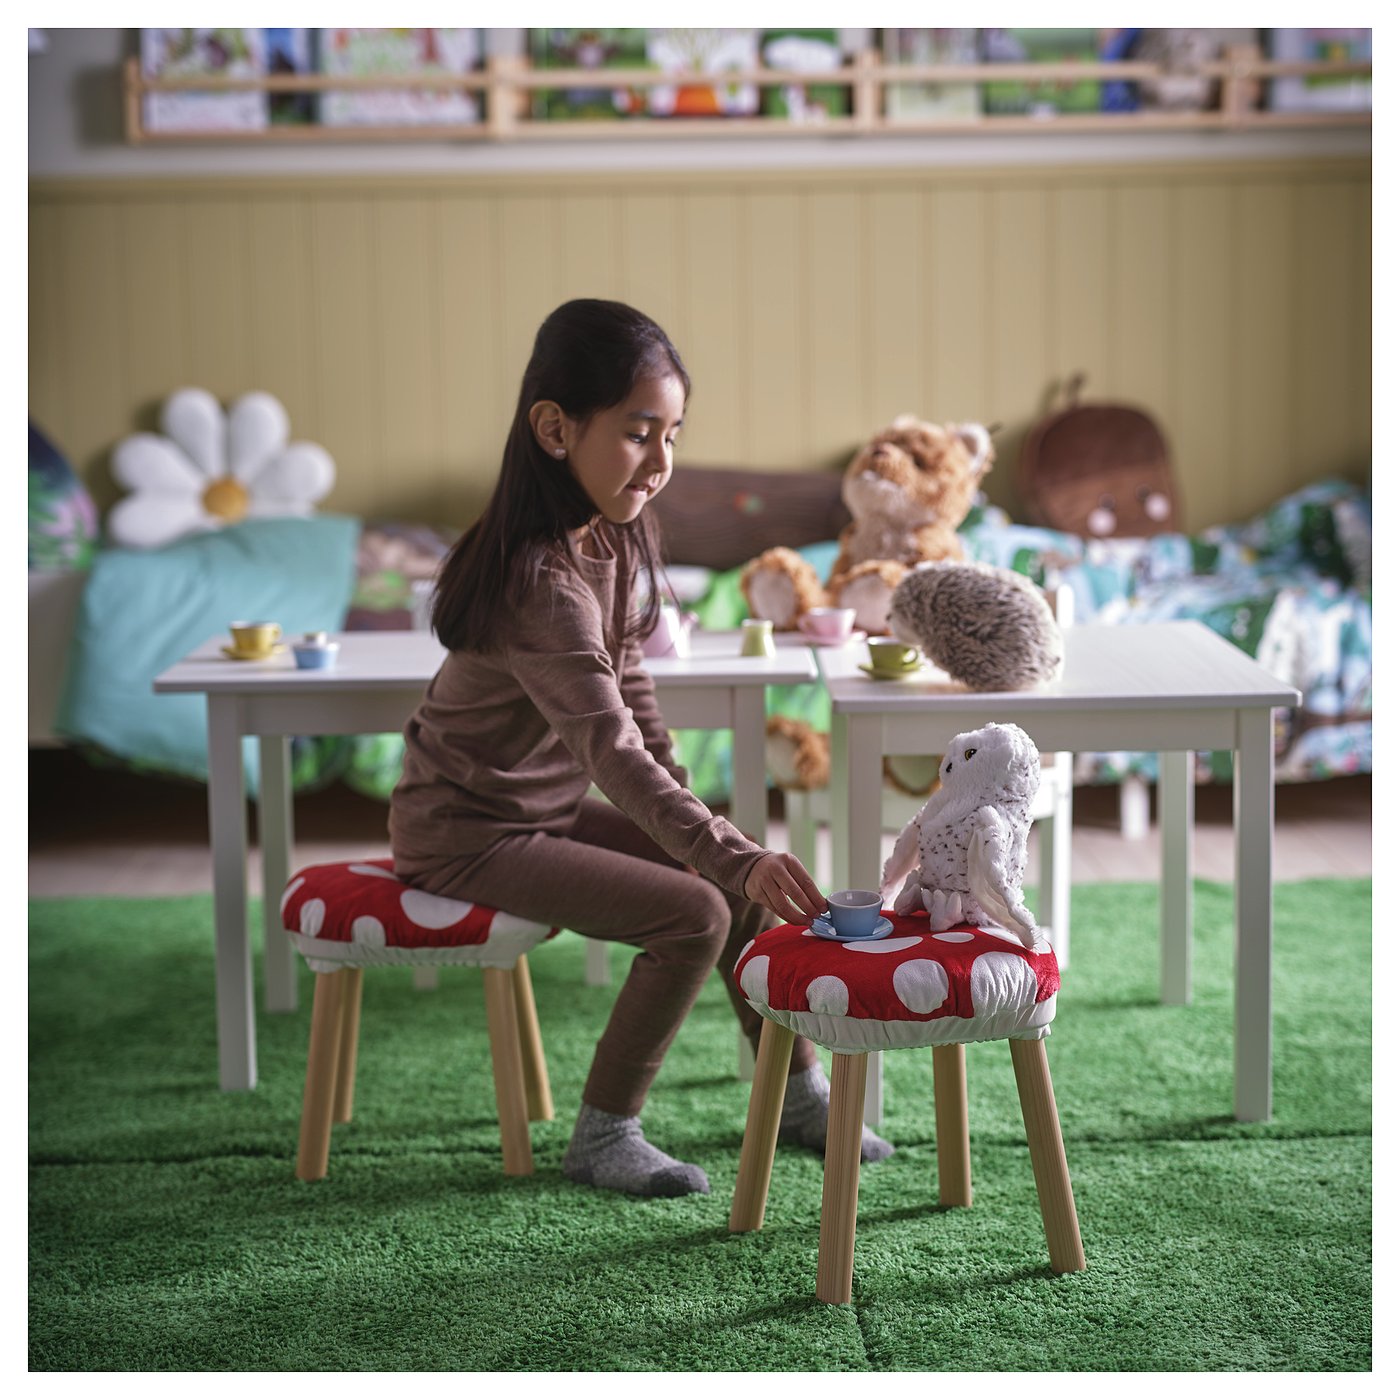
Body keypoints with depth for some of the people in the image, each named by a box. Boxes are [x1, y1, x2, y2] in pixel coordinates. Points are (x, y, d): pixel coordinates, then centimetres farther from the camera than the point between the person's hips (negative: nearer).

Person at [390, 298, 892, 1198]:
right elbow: (612, 749, -38)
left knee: (744, 883, 4)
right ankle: (603, 1135, -4)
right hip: (467, 830, -9)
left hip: (550, 808, 9)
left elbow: (629, 685, 11)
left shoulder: (618, 536, 0)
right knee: (696, 912, -19)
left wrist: (689, 815, 2)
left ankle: (797, 1091, 19)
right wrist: (732, 856, -45)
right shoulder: (542, 581, -30)